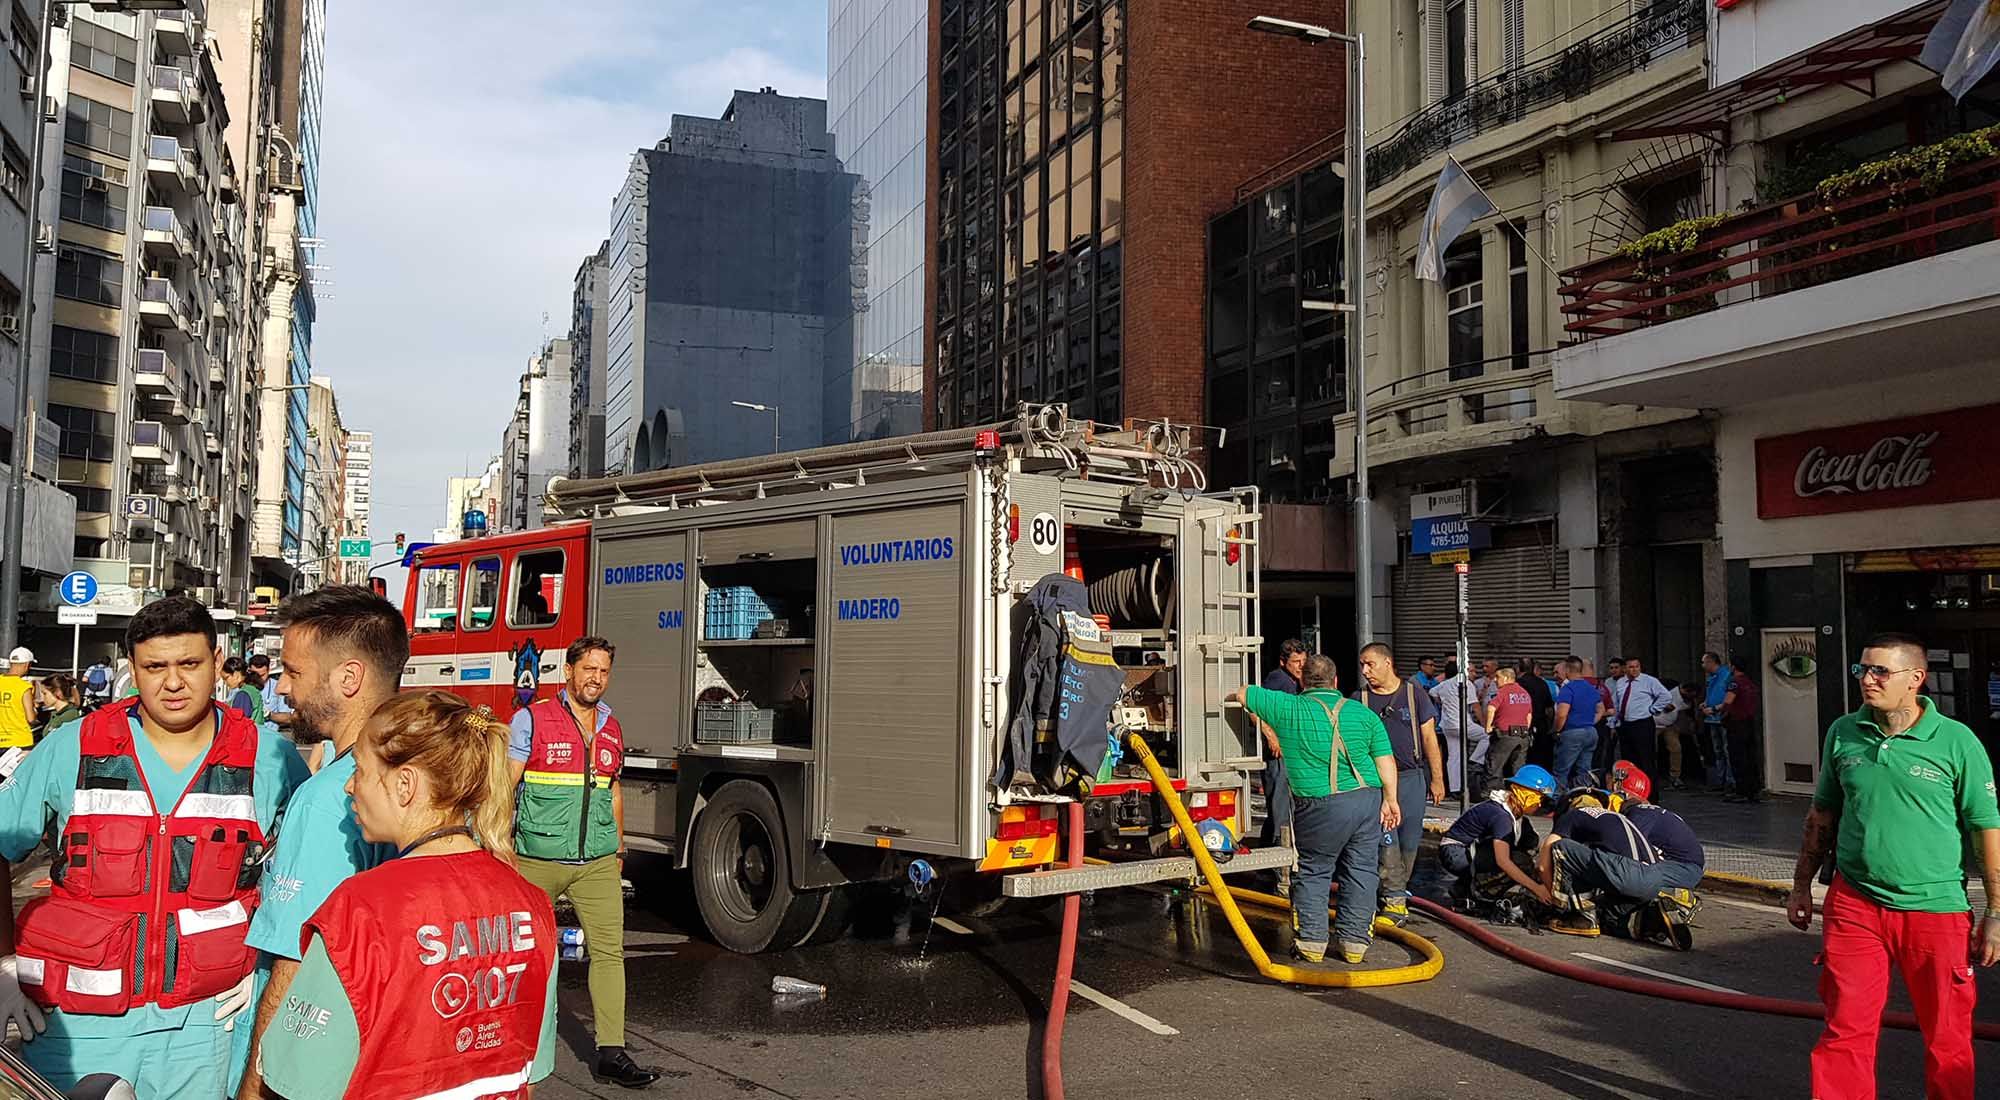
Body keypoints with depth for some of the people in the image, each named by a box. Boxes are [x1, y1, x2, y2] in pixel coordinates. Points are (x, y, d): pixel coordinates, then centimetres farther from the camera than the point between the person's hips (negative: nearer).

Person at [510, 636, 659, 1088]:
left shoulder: (611, 728, 11)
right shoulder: (532, 719, -4)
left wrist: (619, 847, 22)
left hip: (597, 863, 4)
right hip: (538, 860, -4)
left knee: (609, 949, -3)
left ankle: (610, 1054, 0)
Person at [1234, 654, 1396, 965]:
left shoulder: (1288, 708, -2)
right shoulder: (1364, 714, 4)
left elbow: (1242, 694, 10)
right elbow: (1386, 761, 3)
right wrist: (1390, 800, 11)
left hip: (1319, 807, -3)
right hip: (1367, 800, 3)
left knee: (1314, 872, 10)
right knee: (1360, 871, 11)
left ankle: (1311, 941, 12)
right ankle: (1354, 942, 15)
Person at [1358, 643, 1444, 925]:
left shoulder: (1413, 693, 2)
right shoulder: (1359, 699, 3)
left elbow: (1429, 738, 5)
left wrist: (1437, 779, 2)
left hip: (1412, 777, 1)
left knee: (1410, 840, 7)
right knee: (1385, 838, -9)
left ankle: (1399, 889, 26)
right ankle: (1395, 899, -3)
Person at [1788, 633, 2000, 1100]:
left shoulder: (1956, 741, -7)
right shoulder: (1843, 733, 3)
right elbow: (1822, 815, 13)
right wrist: (1802, 884, 14)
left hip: (1936, 909, -2)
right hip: (1853, 905, 2)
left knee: (1948, 1042, 11)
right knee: (1844, 1032, 5)